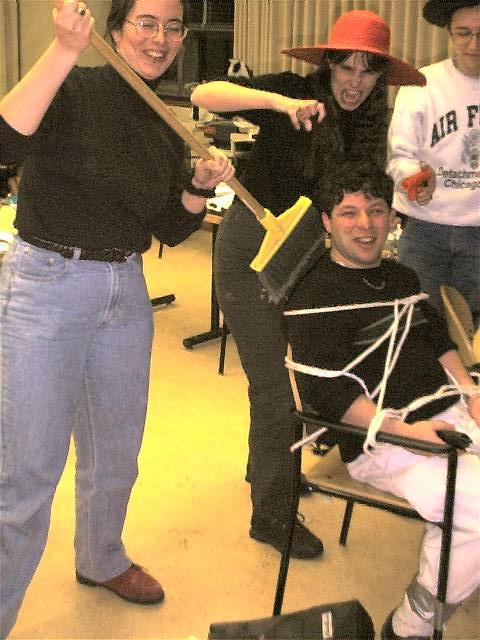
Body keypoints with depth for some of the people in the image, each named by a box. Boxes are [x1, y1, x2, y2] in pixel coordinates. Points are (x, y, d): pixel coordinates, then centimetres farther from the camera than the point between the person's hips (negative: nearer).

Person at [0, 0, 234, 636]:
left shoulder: (165, 126, 9)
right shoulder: (76, 89, -11)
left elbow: (171, 231, 13)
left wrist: (201, 184, -5)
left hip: (126, 292, 7)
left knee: (116, 448, 20)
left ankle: (102, 559, 46)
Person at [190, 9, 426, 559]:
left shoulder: (367, 124, 2)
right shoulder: (297, 93, -16)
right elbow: (204, 95, -29)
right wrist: (280, 102, -42)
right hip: (250, 249, -7)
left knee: (286, 371, 20)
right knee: (274, 384, -4)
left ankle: (267, 467, 43)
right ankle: (269, 515, 11)